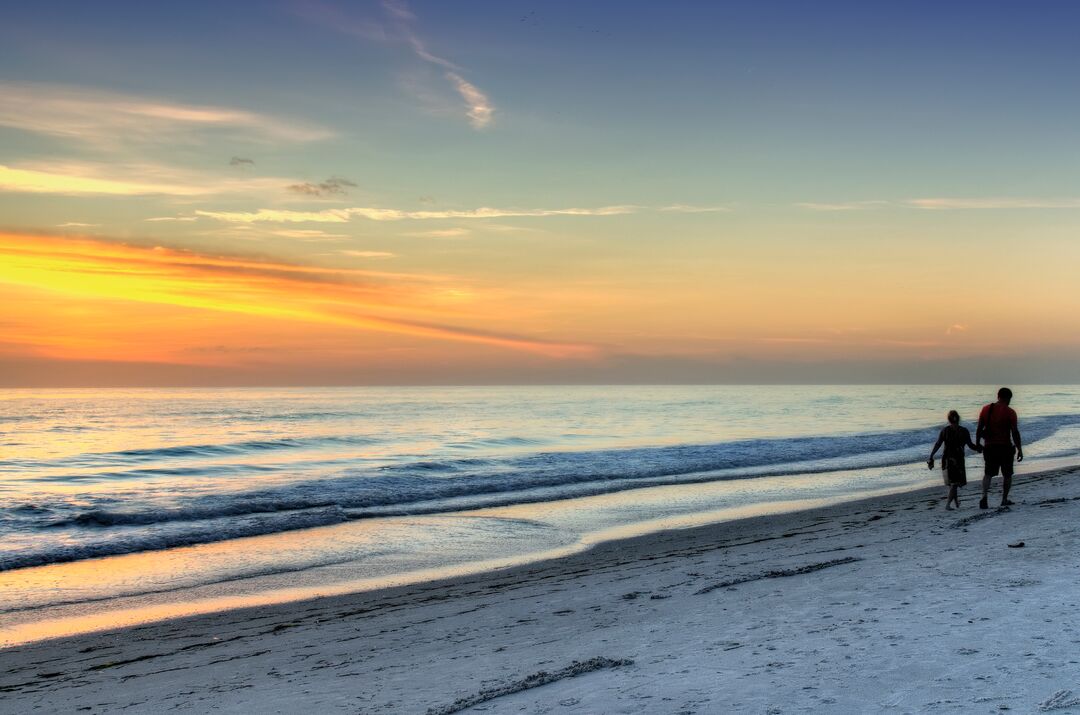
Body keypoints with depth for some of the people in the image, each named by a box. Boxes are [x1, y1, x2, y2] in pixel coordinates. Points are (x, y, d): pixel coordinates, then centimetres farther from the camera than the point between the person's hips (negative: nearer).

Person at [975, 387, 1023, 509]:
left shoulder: (986, 409, 2)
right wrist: (1019, 449, -6)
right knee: (1007, 474, 16)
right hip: (1005, 447, -3)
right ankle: (1004, 500, 20)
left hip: (990, 447, 3)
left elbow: (979, 428, 3)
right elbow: (1015, 432, -11)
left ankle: (984, 497, -11)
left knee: (988, 474, 11)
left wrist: (977, 443, 15)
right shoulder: (1010, 412, -9)